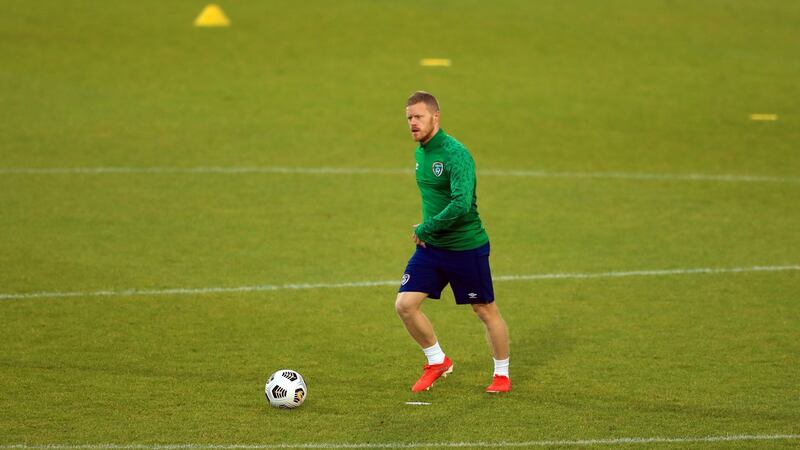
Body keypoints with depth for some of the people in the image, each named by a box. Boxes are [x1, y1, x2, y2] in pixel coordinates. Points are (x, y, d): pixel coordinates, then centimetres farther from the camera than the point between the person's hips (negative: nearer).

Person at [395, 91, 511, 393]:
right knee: (405, 305, -4)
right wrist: (427, 229, 10)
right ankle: (438, 362, 16)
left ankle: (502, 374, 26)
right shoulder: (420, 152, 7)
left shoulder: (455, 154, -21)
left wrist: (424, 229, -22)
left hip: (466, 247, -7)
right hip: (430, 246, 7)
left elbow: (461, 204, -31)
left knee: (486, 311, 7)